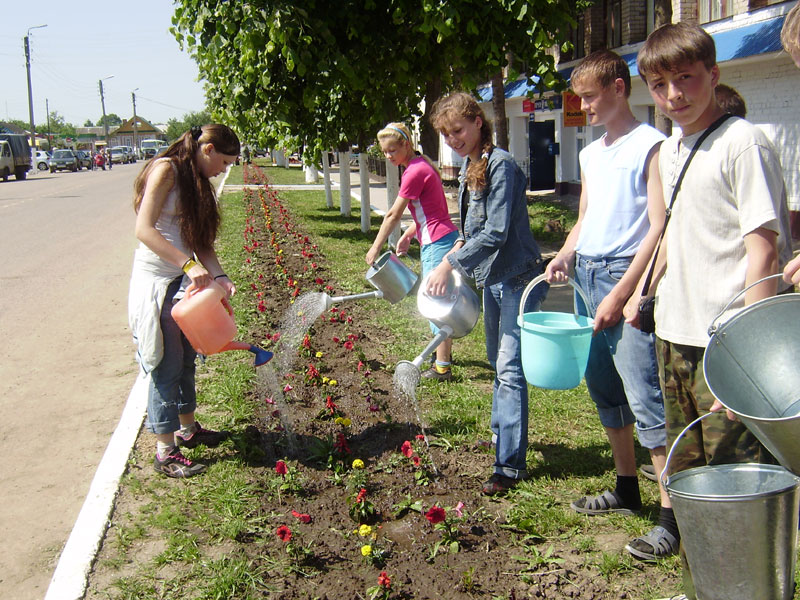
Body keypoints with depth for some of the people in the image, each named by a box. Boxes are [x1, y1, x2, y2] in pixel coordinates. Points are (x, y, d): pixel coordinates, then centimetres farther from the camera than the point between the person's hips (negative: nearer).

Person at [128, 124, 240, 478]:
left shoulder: (197, 183, 13)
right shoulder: (166, 170, -14)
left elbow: (200, 241, 10)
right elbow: (144, 229, -24)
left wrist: (219, 276, -7)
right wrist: (189, 264, -30)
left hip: (185, 282, 9)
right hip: (156, 282, -9)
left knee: (186, 360, 18)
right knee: (166, 366, -4)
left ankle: (187, 429, 34)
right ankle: (165, 454, 5)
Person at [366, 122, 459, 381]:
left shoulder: (414, 172, -16)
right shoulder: (421, 165, 15)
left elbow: (393, 215, -12)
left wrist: (376, 247, -5)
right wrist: (409, 234, 13)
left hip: (437, 243, -10)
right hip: (439, 240, 10)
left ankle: (442, 367, -2)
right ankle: (444, 353, 32)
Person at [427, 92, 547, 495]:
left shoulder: (500, 164, -18)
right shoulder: (467, 167, 10)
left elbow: (496, 233, -23)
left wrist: (449, 264, -19)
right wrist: (458, 249, 4)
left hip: (517, 278, -9)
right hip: (491, 279, 9)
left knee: (510, 368, -10)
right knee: (497, 361, 21)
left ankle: (511, 464, -6)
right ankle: (502, 433, 38)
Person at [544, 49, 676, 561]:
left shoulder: (650, 145, -8)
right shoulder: (590, 153, 17)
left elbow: (659, 227, -14)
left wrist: (622, 294, -19)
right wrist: (566, 255, 4)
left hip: (627, 275, -9)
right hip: (587, 275, 9)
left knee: (644, 397, -12)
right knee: (605, 391, 14)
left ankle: (674, 517, -7)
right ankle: (627, 490, 28)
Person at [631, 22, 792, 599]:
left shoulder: (744, 143, -11)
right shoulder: (669, 150, 14)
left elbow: (765, 247, -16)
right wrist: (646, 292, 25)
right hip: (676, 335, 9)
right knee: (687, 472, 17)